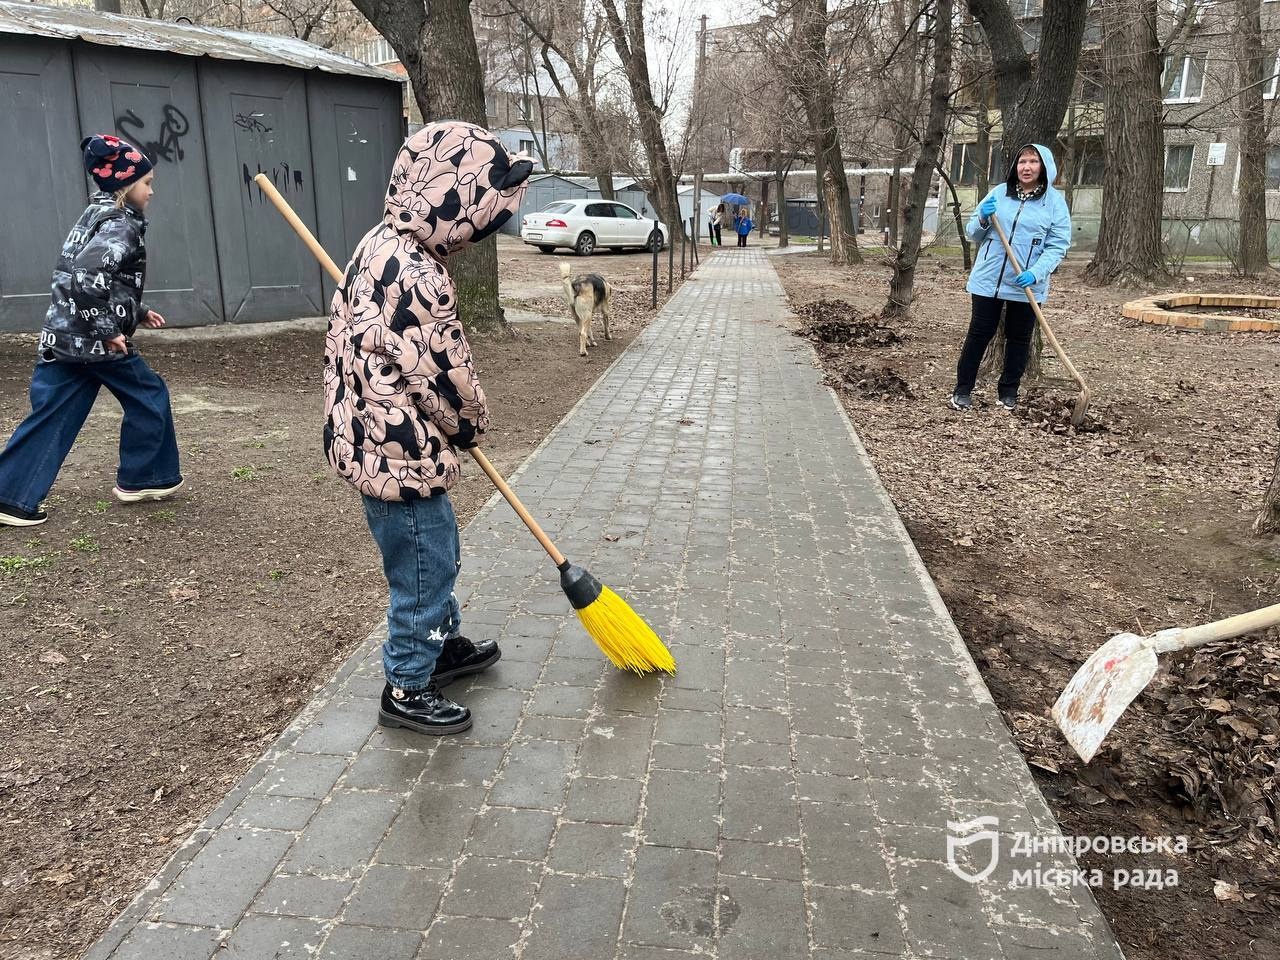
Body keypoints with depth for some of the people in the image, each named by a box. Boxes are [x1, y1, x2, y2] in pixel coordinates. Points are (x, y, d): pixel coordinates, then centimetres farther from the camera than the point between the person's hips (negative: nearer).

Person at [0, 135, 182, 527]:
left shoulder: (98, 215, 17)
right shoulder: (120, 225, -14)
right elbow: (86, 277, -27)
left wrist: (137, 312, 23)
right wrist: (108, 330, -22)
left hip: (63, 337, 9)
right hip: (95, 341, -9)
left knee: (50, 416, 8)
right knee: (148, 397, 10)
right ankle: (140, 479, 20)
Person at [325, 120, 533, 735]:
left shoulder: (384, 246, 7)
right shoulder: (415, 278, -27)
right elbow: (444, 374, -20)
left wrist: (457, 424, 18)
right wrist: (471, 424, 0)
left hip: (376, 441, 10)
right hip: (402, 454, -10)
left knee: (438, 555, 25)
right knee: (424, 571, 6)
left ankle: (445, 645, 45)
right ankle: (407, 690, 24)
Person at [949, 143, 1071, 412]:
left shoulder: (1055, 201, -1)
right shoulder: (998, 193, 5)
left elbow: (1058, 246, -5)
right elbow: (974, 235, 9)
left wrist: (1036, 273, -21)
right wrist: (983, 219, -13)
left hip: (1027, 285, 0)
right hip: (988, 279, 1)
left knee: (1019, 338, 9)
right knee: (979, 333, 4)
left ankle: (1008, 392, 22)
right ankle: (963, 390, 12)